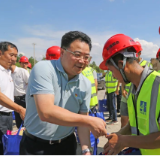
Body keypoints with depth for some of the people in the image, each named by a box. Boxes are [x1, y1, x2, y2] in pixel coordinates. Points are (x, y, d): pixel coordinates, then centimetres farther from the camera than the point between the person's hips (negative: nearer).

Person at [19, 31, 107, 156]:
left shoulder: (86, 84, -3)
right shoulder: (43, 69, -20)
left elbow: (81, 119, 1)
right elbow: (46, 112, -31)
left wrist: (86, 149, -14)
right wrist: (90, 121, -27)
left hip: (67, 144, 5)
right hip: (36, 146, -4)